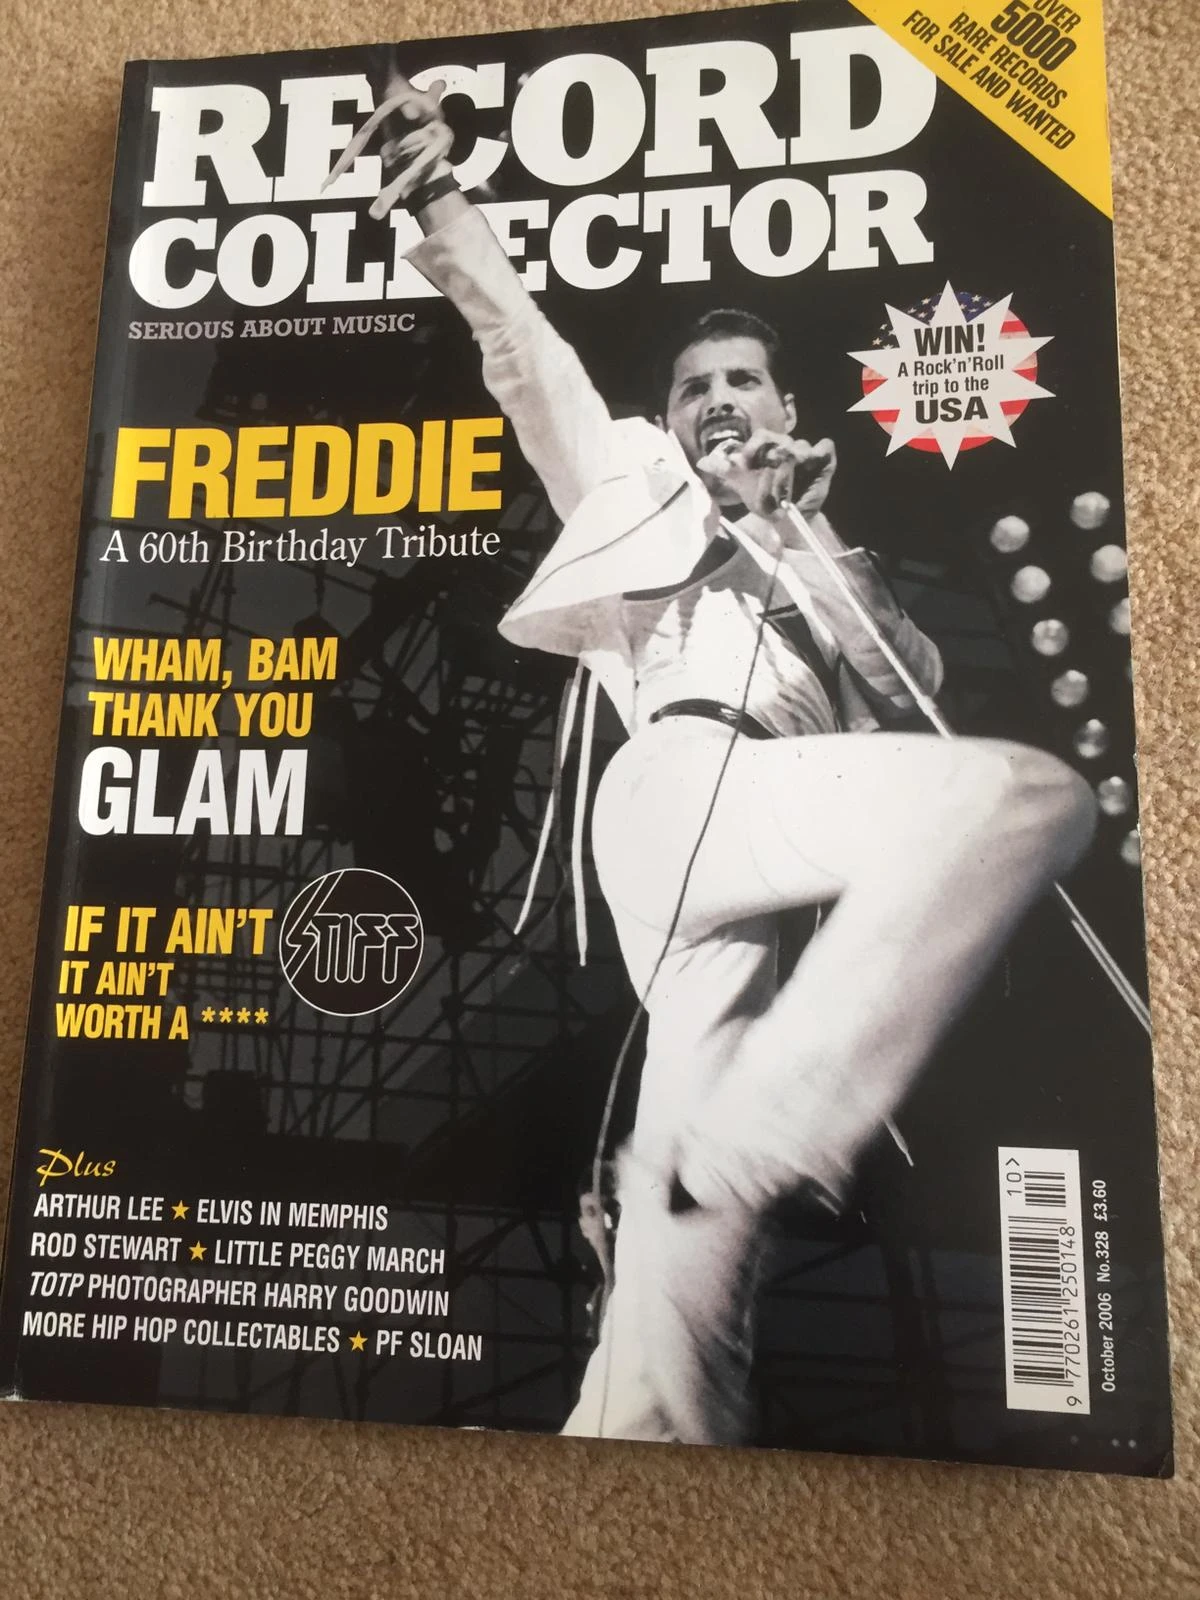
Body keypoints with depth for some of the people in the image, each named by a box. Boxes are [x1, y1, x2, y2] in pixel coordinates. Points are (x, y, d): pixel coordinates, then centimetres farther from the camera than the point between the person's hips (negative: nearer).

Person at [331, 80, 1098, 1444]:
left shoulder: (817, 554, 37)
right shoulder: (635, 474, 29)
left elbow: (915, 680, 21)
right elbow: (529, 358, 14)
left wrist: (804, 531, 13)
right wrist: (442, 208, -1)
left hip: (751, 820, 5)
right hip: (685, 780, -5)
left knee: (703, 1177, -8)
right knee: (1034, 795, -26)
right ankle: (764, 1127, -26)